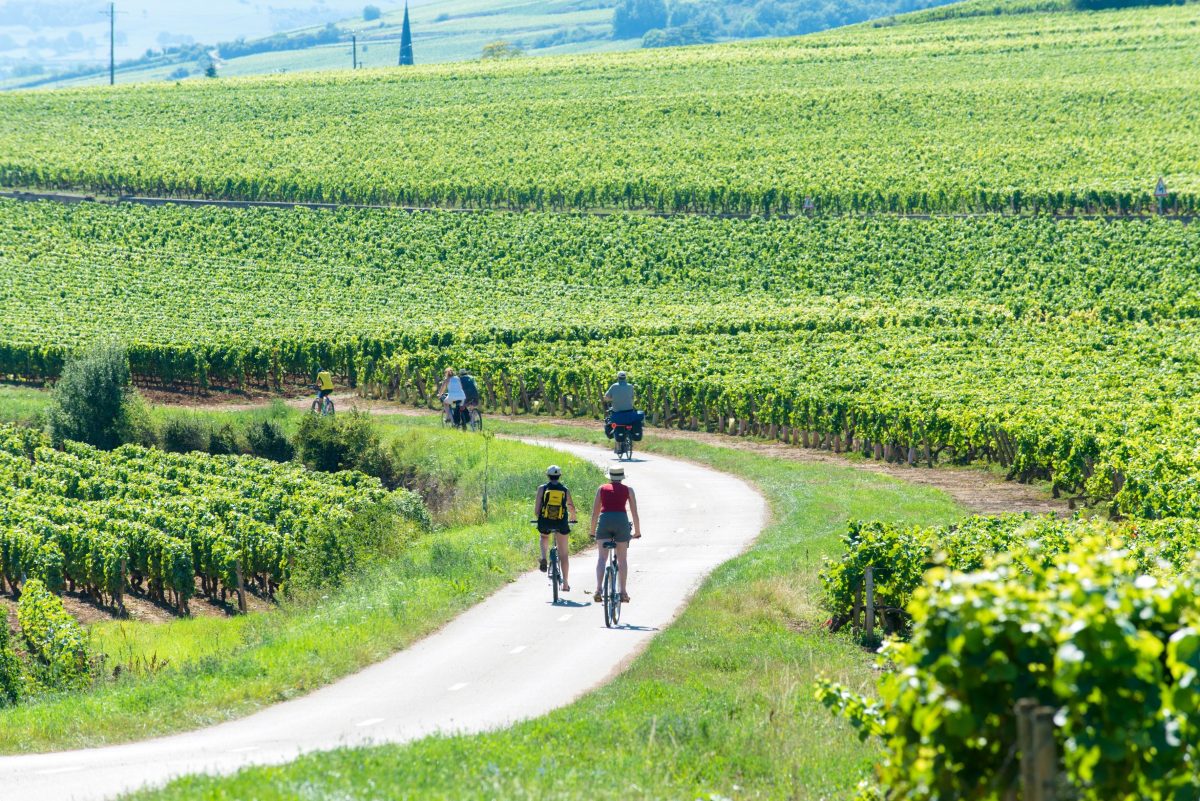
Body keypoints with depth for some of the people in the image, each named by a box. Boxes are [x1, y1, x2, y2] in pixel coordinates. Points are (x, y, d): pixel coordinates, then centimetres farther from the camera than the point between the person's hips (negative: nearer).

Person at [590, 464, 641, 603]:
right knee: (622, 558, 10)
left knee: (602, 557, -1)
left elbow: (595, 512, 12)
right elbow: (634, 513, 10)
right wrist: (637, 532, 19)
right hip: (621, 520, 0)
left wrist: (592, 532, 19)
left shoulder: (602, 489, 14)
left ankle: (599, 589, -18)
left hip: (604, 520, 0)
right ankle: (623, 592, 8)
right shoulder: (628, 490, 12)